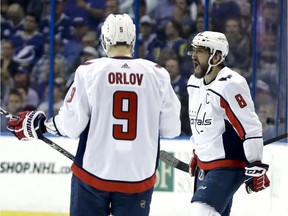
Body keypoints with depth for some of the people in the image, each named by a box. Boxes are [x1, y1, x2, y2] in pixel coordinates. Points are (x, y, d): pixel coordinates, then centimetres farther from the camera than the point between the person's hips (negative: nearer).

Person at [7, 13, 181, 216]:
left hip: (94, 171, 0)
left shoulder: (89, 71, -6)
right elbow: (171, 129, 1)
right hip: (139, 177, 0)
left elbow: (71, 125, -7)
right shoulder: (157, 74, -3)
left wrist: (40, 124, 11)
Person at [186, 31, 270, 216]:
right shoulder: (194, 83, 7)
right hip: (204, 165, 9)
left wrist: (256, 168, -21)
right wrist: (197, 154, 27)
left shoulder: (231, 85, -21)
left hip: (229, 165, -9)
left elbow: (251, 127, -21)